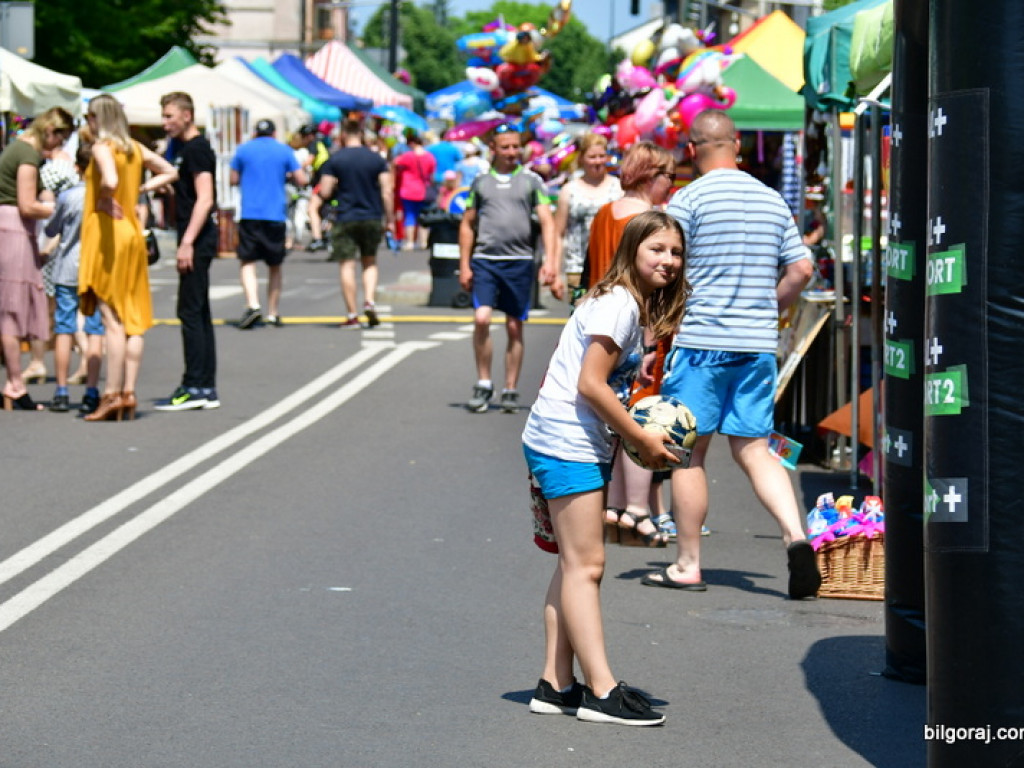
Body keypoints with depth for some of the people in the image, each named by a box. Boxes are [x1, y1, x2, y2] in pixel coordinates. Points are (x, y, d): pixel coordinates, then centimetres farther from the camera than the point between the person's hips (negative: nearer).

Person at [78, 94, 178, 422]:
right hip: (132, 232, 7)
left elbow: (110, 180, -30)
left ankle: (112, 395, -8)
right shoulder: (136, 149, 10)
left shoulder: (102, 147, -11)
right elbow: (170, 172, 19)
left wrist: (106, 201, -12)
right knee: (133, 321, 6)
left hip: (107, 233, -7)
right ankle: (129, 393, 8)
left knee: (112, 319, -8)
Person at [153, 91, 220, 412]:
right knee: (199, 313, 10)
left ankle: (194, 388, -7)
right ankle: (207, 389, 13)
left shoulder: (196, 148, -12)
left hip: (197, 240, -10)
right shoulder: (184, 148, 18)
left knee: (190, 312, -8)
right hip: (197, 239, 10)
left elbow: (205, 199, -20)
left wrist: (187, 242, -24)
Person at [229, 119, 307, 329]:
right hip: (276, 215, 1)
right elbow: (301, 180, 1)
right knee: (275, 266, 12)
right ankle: (273, 313, 13)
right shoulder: (284, 150, 5)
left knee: (248, 262, 0)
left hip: (250, 215, -1)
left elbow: (233, 180, 10)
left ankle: (252, 305, -21)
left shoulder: (243, 150, 6)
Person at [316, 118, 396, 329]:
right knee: (370, 262, 17)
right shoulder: (377, 159, 2)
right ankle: (369, 300, -4)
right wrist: (390, 220, 6)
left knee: (347, 265, 1)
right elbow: (387, 192, -1)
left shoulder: (334, 160, -4)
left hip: (345, 219, -2)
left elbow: (325, 193, -7)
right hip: (373, 218, 2)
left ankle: (352, 316, -1)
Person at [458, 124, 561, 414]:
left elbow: (547, 222, 1)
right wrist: (464, 265, 7)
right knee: (481, 319, -16)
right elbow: (468, 224, 14)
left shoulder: (531, 180, 6)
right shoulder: (481, 181, 10)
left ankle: (511, 390, 13)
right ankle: (483, 384, -2)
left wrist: (550, 260, -11)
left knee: (515, 328, 4)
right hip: (484, 260, 0)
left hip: (519, 261, 0)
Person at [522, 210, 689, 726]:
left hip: (585, 445, 10)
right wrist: (643, 440, -13)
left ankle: (555, 684, 13)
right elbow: (590, 385, -19)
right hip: (566, 444, -10)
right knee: (585, 564, -10)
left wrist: (648, 426, 4)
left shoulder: (632, 305, 16)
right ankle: (602, 691, -11)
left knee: (576, 564, 10)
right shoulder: (619, 304, -14)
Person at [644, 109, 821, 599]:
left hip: (699, 340, -5)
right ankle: (795, 536, -13)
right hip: (759, 344, 5)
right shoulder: (772, 200, 10)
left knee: (689, 452, 5)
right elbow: (801, 270, 10)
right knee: (753, 449, 8)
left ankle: (688, 564, 10)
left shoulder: (689, 201, -7)